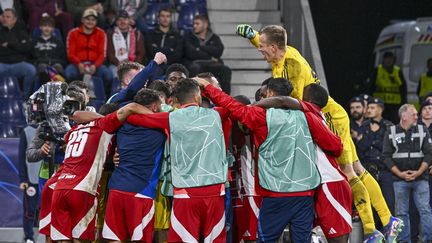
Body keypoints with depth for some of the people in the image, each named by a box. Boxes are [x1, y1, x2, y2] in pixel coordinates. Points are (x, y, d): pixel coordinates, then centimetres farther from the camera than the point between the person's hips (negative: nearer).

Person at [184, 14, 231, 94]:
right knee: (195, 68, -38)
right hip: (195, 63, -2)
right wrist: (210, 57, -1)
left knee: (226, 70, -29)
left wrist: (200, 48, -1)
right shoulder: (189, 37, 16)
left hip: (211, 64, 2)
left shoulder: (214, 38, 20)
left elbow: (218, 51, 0)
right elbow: (191, 53, -2)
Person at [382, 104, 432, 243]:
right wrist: (400, 173, -9)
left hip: (420, 178, 0)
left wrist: (418, 172, -9)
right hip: (400, 179, 0)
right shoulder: (391, 132, 3)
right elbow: (387, 156, 1)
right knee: (402, 213, 3)